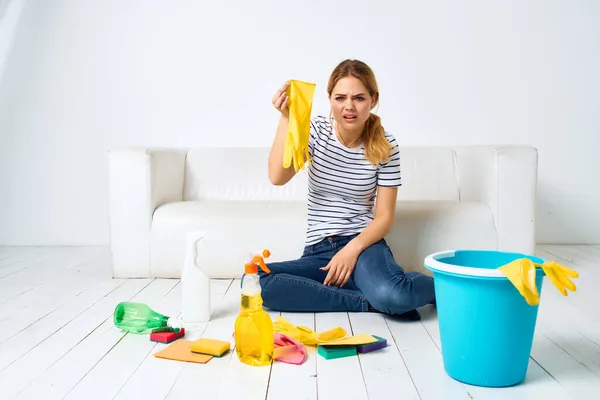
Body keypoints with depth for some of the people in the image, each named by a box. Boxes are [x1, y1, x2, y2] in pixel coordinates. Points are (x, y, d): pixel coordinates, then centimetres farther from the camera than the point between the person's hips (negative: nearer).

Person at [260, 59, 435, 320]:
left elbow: (384, 217, -2)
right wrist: (286, 118, -20)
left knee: (389, 295, -38)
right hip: (317, 251, 3)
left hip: (363, 243, -3)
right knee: (253, 280, -27)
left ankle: (438, 285, 1)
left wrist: (352, 249, -18)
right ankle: (370, 302, -19)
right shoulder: (316, 131, 1)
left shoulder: (385, 147, -2)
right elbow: (277, 177, -14)